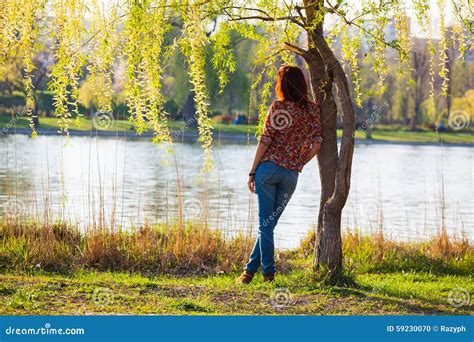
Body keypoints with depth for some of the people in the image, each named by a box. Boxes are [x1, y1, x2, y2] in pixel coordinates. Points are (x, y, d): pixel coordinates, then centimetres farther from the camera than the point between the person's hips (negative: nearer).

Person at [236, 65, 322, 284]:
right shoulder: (313, 110, 5)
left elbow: (265, 141, -8)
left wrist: (252, 171, -3)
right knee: (269, 224, 13)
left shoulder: (278, 107, -6)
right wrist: (299, 164, 14)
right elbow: (316, 145, 1)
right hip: (291, 175, 4)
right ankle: (250, 269, 17)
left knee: (265, 223, 3)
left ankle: (269, 272, 3)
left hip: (269, 168, -4)